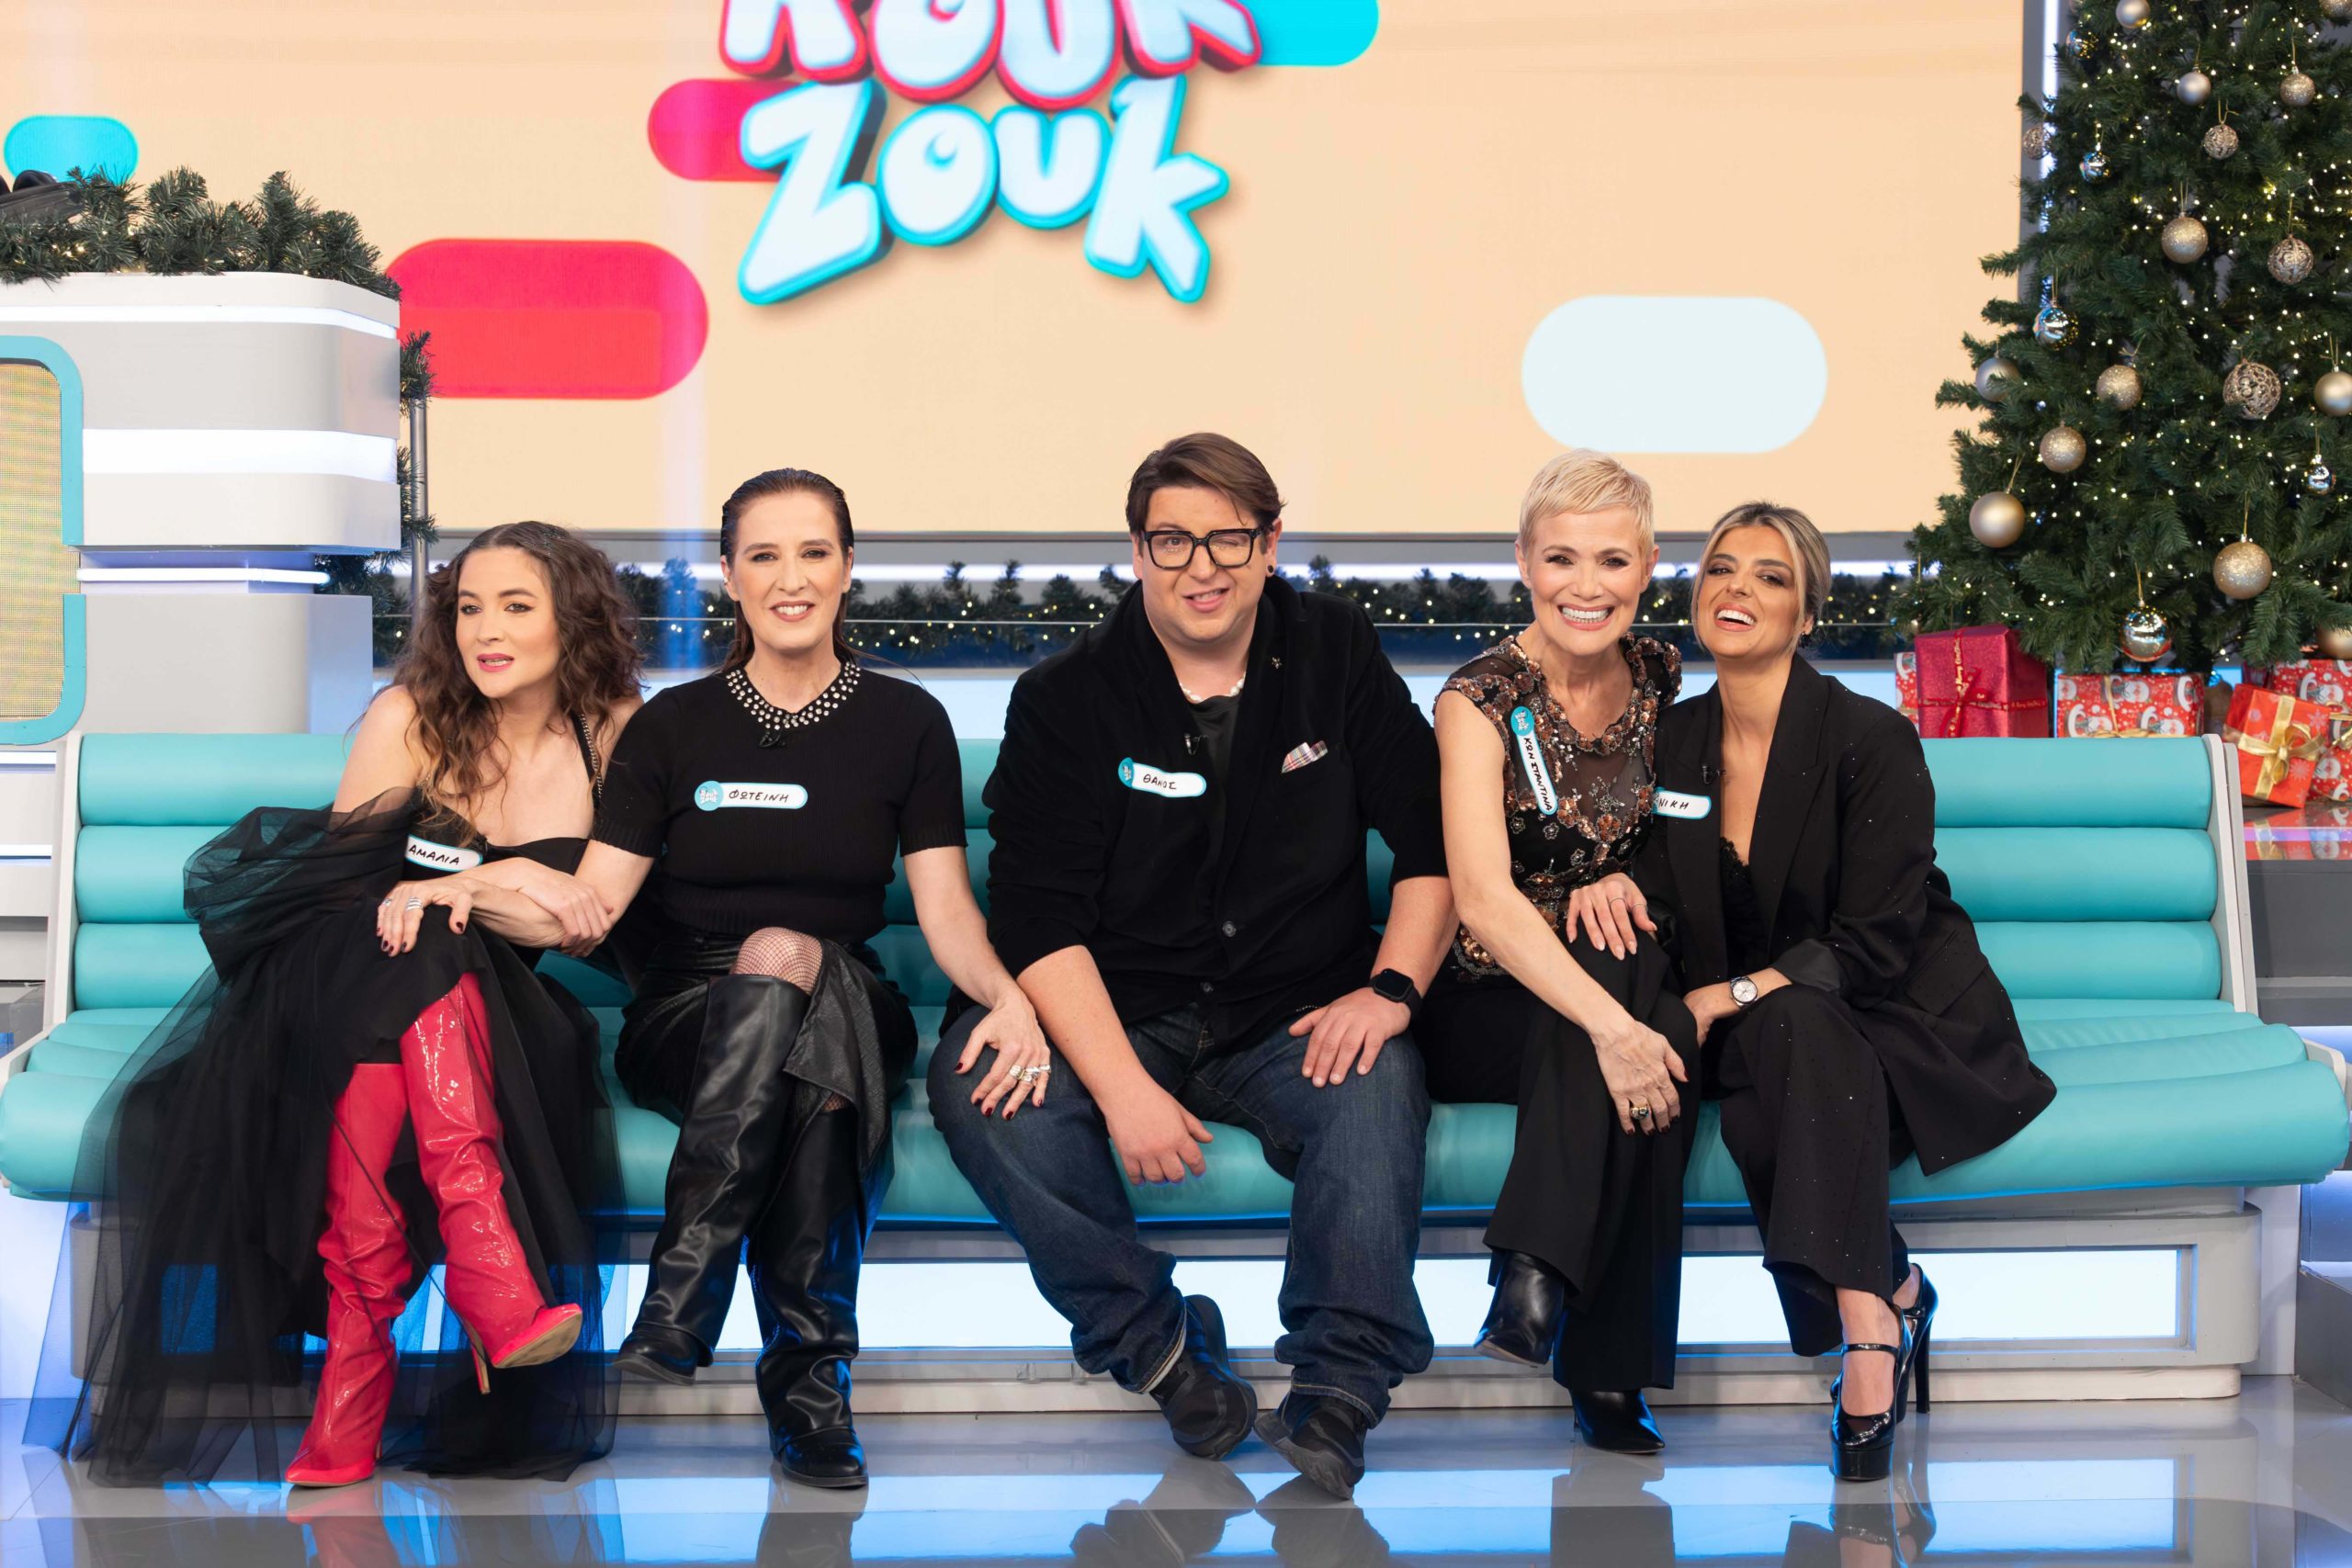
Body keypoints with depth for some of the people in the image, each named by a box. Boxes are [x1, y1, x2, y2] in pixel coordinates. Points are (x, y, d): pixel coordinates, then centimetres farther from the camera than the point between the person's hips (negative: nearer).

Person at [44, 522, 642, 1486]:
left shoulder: (613, 733, 3)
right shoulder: (410, 718, 1)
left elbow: (581, 924, -2)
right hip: (335, 985, -1)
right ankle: (492, 1275, -51)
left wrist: (448, 890, -19)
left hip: (501, 1011, 1)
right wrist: (501, 880, -17)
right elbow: (343, 878, -6)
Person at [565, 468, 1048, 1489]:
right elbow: (590, 903, 0)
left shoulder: (906, 723, 8)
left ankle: (678, 1313, -38)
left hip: (844, 1014, 0)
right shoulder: (674, 726, 8)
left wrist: (1005, 994, -21)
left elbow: (945, 908, 0)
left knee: (786, 955, -37)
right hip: (686, 1024, 0)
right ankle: (812, 1364, -37)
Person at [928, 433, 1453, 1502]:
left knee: (1377, 1088, -33)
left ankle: (1335, 1400, -27)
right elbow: (1038, 918, -10)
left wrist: (1389, 988, -13)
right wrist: (1122, 1088, -24)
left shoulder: (1336, 654, 6)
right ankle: (1158, 1346, -19)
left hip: (1295, 1023, 0)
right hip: (1118, 1023, 0)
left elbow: (1432, 840, 6)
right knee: (975, 1080, -28)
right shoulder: (1067, 699, -1)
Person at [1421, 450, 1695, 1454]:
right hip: (1487, 1004, -4)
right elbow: (1483, 899, -24)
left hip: (1624, 991, 4)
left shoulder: (1661, 679, 5)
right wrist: (1610, 1024, -38)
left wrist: (1629, 881, -8)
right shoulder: (1482, 699, -11)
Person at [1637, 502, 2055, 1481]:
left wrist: (1730, 996, -25)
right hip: (1769, 1039, 4)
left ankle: (1863, 1328, -36)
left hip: (1907, 1021, -4)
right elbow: (1666, 902, 9)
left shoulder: (1869, 739, -13)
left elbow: (1873, 946, -17)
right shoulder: (1676, 741, 4)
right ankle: (1891, 1293, -11)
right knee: (1755, 1115, -32)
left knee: (1788, 1025, -37)